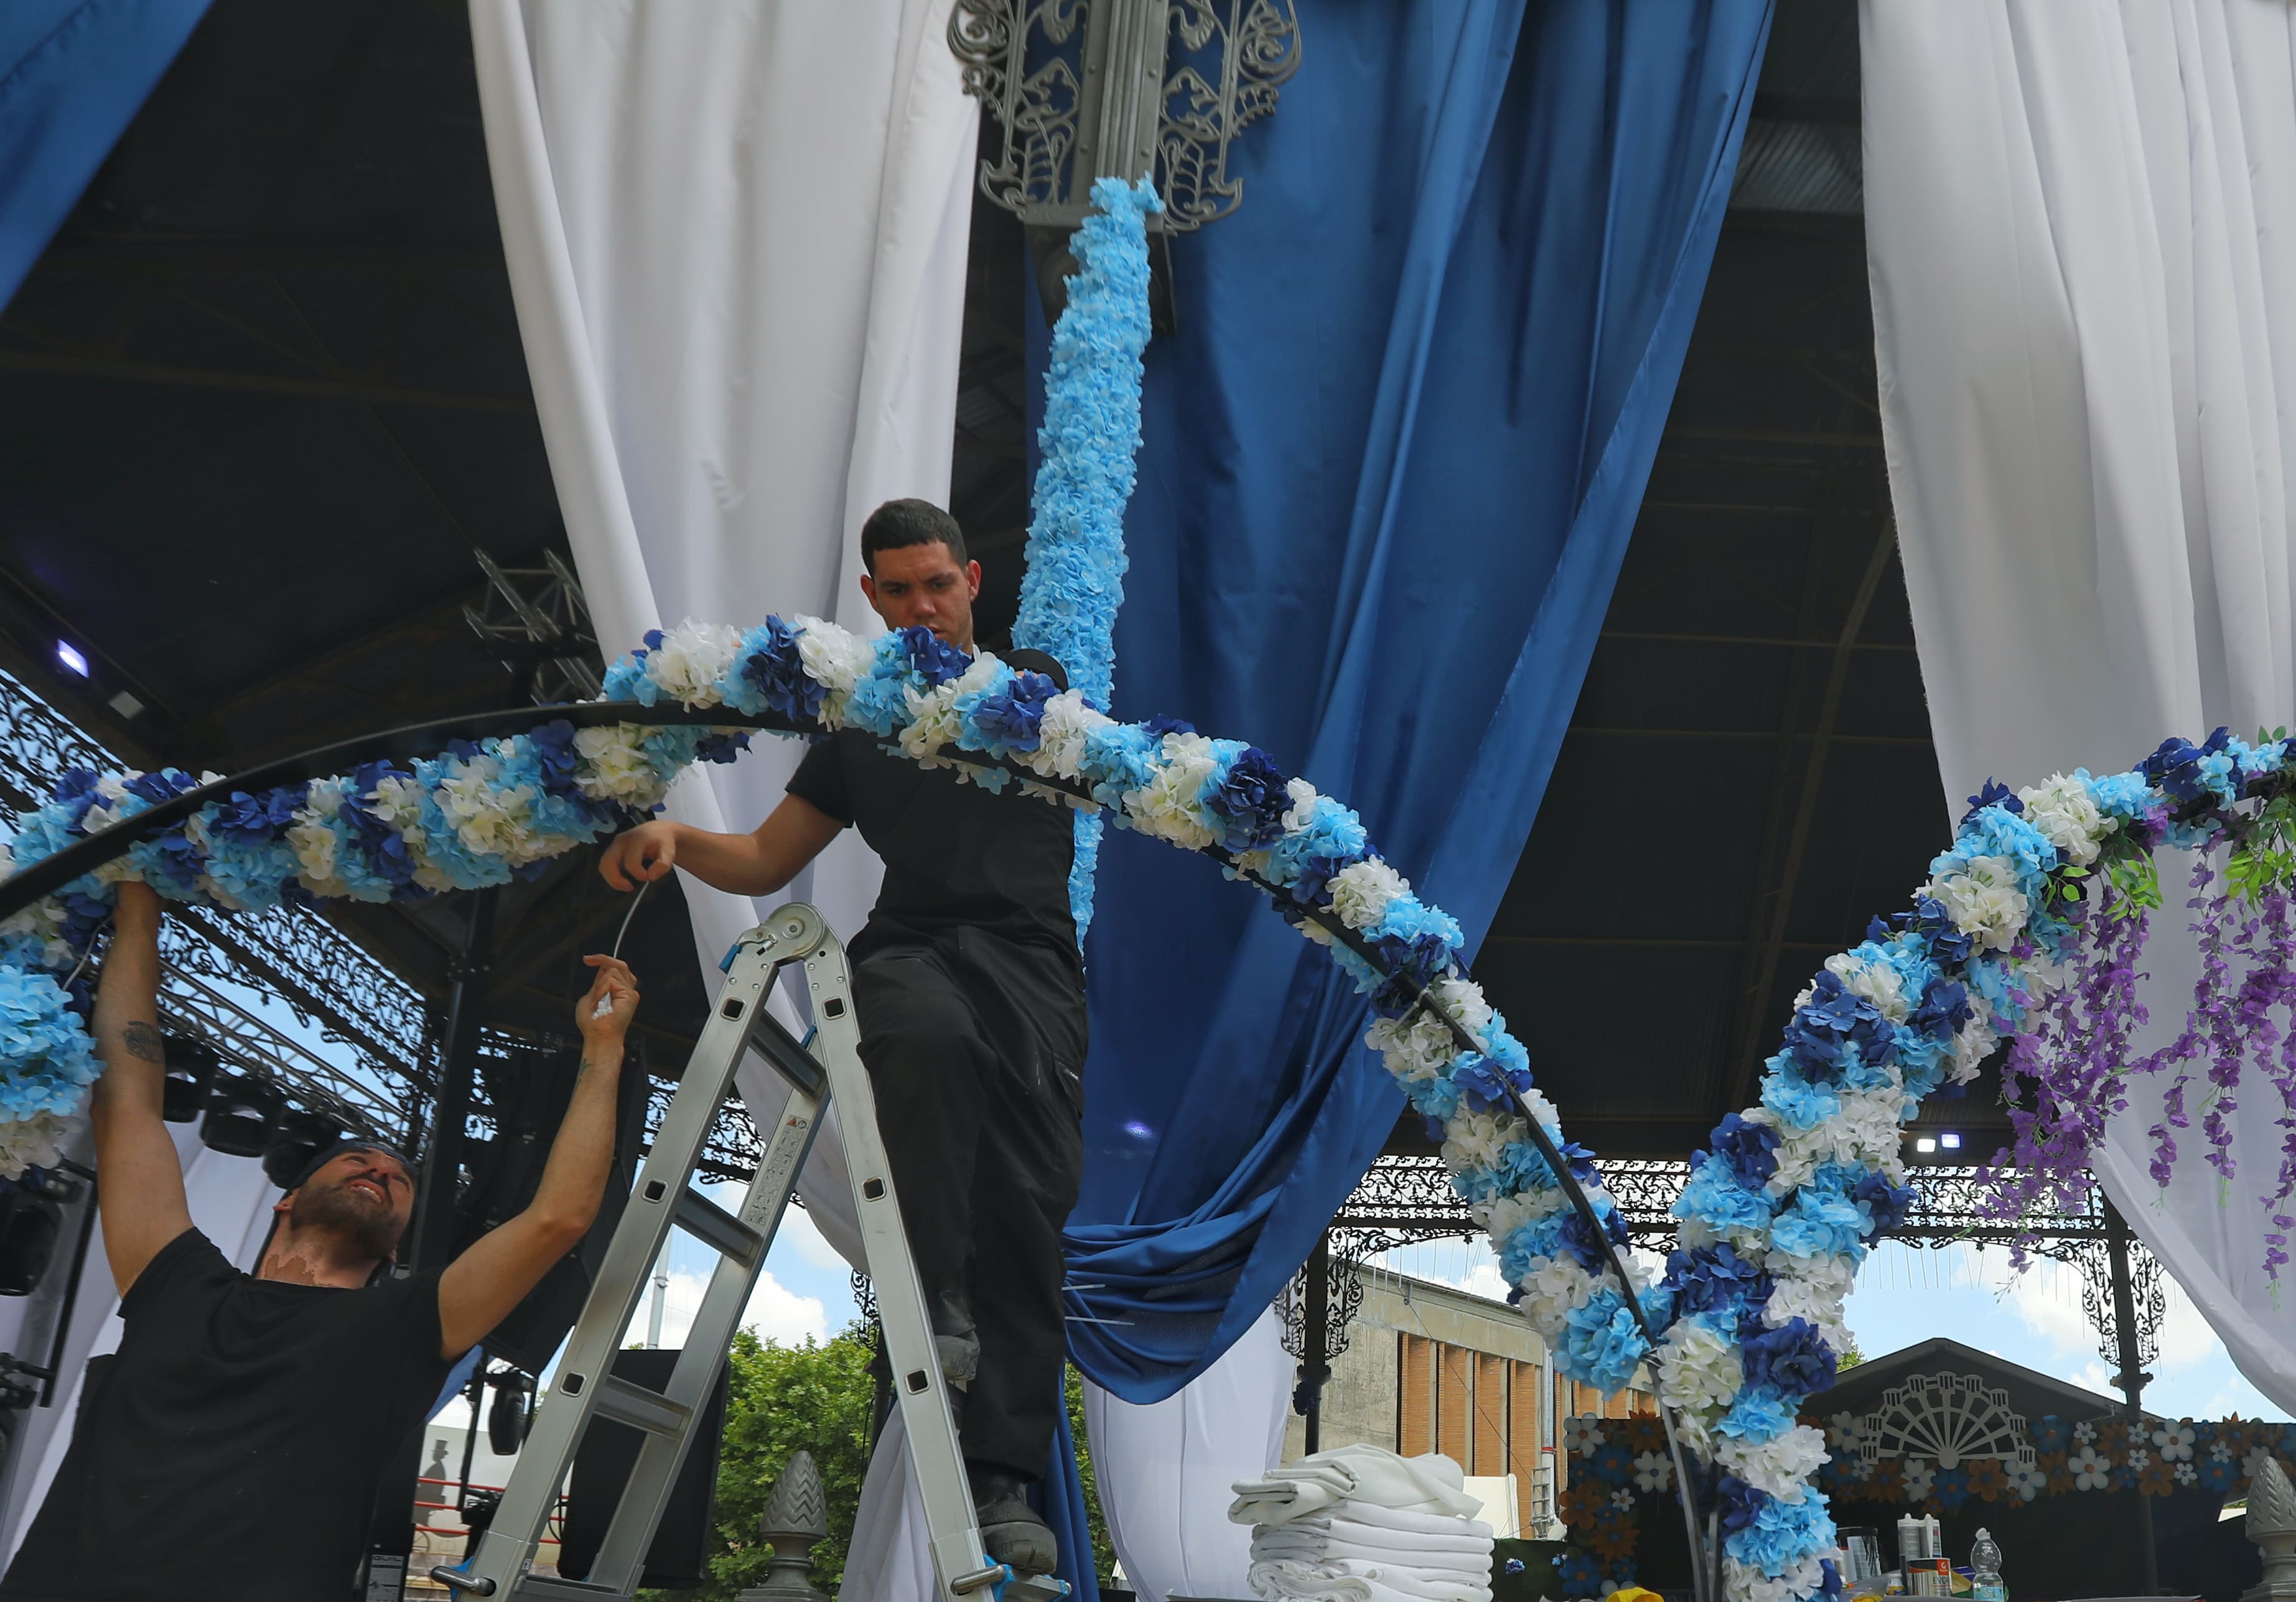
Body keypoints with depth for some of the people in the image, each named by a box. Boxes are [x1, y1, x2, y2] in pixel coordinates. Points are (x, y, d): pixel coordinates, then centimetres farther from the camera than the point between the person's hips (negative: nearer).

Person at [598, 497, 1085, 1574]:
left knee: (1029, 1205, -11)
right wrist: (674, 838, 3)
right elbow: (766, 861, 21)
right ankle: (934, 1303, -29)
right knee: (929, 1035, -38)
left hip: (1029, 954, 0)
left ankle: (1001, 1482, -9)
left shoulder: (1035, 684, 19)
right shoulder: (859, 728, 22)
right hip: (908, 948, 1)